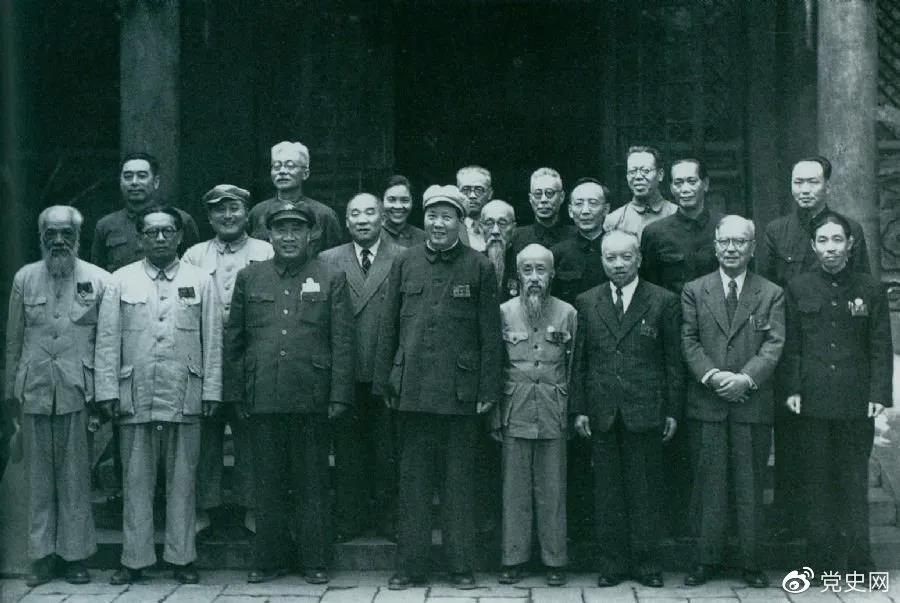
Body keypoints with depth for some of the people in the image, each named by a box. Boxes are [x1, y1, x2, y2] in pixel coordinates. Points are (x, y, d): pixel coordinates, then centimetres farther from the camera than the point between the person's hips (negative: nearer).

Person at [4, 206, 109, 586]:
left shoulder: (98, 280, 1)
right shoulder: (25, 279, 8)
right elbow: (13, 341, 11)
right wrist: (10, 390, 9)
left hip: (77, 393, -2)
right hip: (33, 391, 2)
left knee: (75, 477, 2)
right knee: (38, 476, 7)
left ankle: (74, 554, 12)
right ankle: (42, 555, 15)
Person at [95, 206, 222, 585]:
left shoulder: (200, 281, 8)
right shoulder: (121, 281, 8)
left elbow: (213, 340, 6)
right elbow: (107, 340, 5)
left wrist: (211, 391, -1)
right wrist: (108, 391, -2)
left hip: (185, 397, 0)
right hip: (135, 397, 0)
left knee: (182, 480, 5)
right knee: (136, 482, 4)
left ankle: (182, 558, 13)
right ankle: (135, 559, 12)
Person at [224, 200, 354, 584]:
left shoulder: (331, 279, 6)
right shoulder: (248, 278, 11)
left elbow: (343, 342, 2)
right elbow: (233, 340, 11)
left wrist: (339, 397, -5)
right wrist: (235, 394, 6)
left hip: (311, 399, -2)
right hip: (262, 399, 2)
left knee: (311, 483, 4)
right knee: (268, 483, 7)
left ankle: (314, 561, 13)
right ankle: (269, 560, 17)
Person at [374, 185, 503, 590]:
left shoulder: (479, 268, 2)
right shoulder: (404, 264, 8)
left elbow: (490, 334, 1)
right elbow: (389, 327, 10)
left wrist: (487, 390, -3)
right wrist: (384, 383, 6)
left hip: (460, 391, -2)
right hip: (413, 389, 2)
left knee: (459, 481, 5)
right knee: (413, 481, 6)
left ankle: (461, 566, 14)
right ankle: (410, 565, 13)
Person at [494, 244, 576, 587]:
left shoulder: (567, 313, 4)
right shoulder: (504, 312, 4)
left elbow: (575, 367, 6)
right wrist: (495, 416, 0)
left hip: (553, 414, 0)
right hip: (515, 412, 0)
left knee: (552, 490, 3)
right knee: (515, 488, 3)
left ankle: (555, 560, 12)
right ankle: (513, 558, 12)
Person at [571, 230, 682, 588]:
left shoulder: (663, 302, 2)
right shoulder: (586, 303, 8)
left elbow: (673, 361, 2)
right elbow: (579, 360, 8)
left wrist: (673, 411, -1)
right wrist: (579, 409, 3)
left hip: (645, 412, -2)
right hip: (601, 414, 2)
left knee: (645, 491, 4)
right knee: (606, 492, 6)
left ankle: (645, 563, 14)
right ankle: (611, 564, 14)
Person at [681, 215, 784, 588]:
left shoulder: (772, 294, 7)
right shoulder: (694, 291, 9)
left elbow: (774, 345, -1)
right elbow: (689, 341, 2)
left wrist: (746, 378, -16)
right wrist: (712, 375, -13)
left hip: (753, 402, 0)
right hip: (707, 403, 0)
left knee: (750, 487, 4)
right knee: (709, 485, 4)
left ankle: (750, 563, 12)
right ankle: (708, 560, 12)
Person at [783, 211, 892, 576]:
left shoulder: (870, 289, 4)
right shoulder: (798, 288, 5)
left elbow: (881, 349, 4)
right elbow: (791, 346, 6)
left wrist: (879, 394, -4)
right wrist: (792, 389, -2)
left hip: (856, 403, 0)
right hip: (812, 401, 0)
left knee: (854, 481, 4)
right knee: (816, 481, 4)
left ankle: (856, 560, 11)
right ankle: (821, 561, 12)